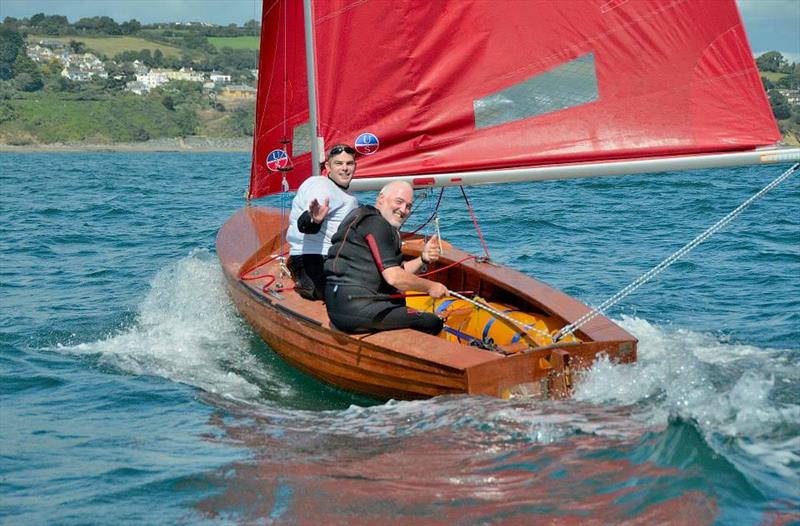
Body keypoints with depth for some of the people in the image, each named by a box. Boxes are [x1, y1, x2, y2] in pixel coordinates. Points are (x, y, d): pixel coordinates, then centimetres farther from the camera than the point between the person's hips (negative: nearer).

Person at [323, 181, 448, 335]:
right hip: (356, 308, -11)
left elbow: (399, 270, 22)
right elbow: (394, 277, -15)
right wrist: (430, 286, -2)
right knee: (432, 323, -9)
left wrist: (423, 259, 6)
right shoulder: (376, 223, -8)